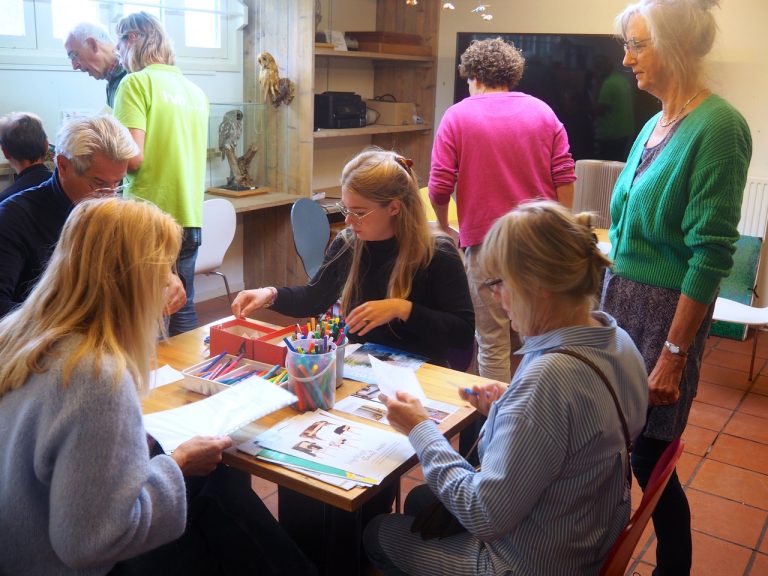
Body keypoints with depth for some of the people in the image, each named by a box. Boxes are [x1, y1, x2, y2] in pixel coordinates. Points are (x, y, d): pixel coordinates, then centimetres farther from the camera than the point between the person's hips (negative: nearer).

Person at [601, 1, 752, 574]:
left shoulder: (717, 127, -15)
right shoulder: (654, 125, 9)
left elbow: (711, 255, -18)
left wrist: (674, 354, -17)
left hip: (665, 313, -6)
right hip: (619, 301, 7)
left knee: (648, 456, 5)